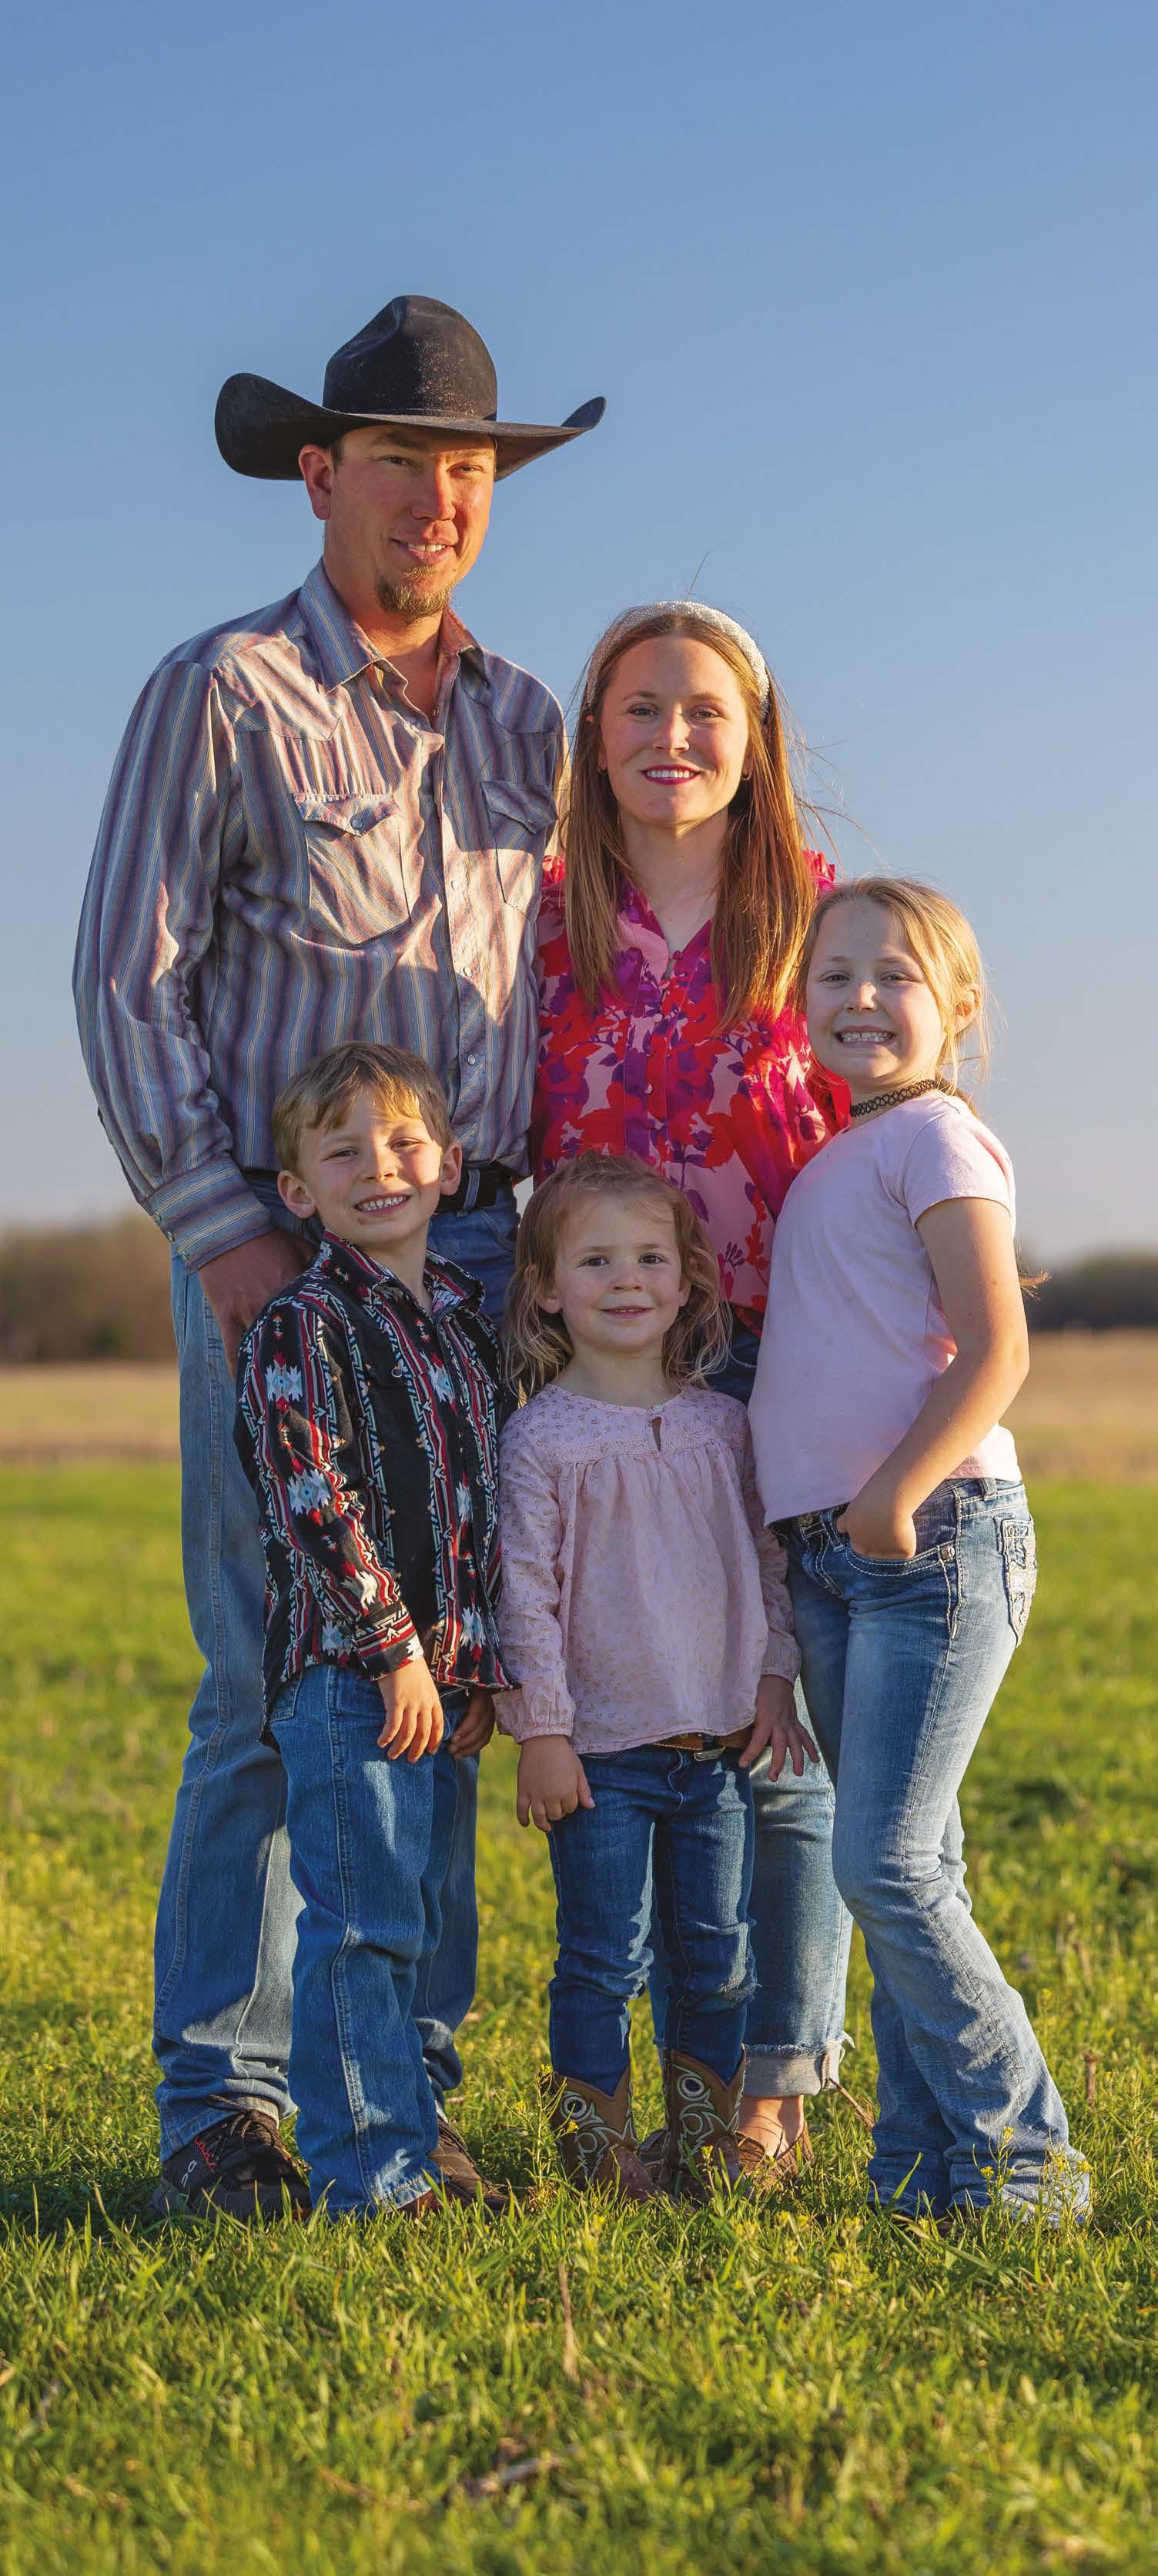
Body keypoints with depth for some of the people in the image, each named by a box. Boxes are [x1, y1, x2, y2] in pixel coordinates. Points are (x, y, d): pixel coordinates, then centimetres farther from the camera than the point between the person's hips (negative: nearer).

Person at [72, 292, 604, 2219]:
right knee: (275, 1682, -6)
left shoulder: (520, 721, 16)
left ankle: (405, 2082, 15)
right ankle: (221, 2099, 3)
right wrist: (224, 1235, -13)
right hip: (280, 1245, -5)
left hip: (480, 1252, 5)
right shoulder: (224, 694, -1)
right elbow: (128, 983, -5)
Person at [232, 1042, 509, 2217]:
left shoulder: (466, 1322, 14)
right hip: (345, 1669, -7)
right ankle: (367, 2171, 1)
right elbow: (314, 1501, -16)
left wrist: (481, 1665, 15)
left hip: (438, 1669, 7)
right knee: (362, 1922, -6)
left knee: (413, 1921, 14)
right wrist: (395, 1646, -16)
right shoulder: (301, 1328, -9)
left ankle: (407, 2141, 24)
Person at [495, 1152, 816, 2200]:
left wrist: (774, 1680, 6)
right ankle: (597, 2144, 12)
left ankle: (705, 2140, 24)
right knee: (606, 1958, -1)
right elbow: (526, 1589, -8)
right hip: (600, 1748, -4)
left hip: (719, 1741, 4)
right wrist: (541, 1729, -11)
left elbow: (767, 1557, 14)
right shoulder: (541, 1436, -6)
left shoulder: (722, 1424, 7)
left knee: (720, 1957, 10)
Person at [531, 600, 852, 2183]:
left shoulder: (823, 914, 2)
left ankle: (777, 2083, 11)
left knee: (782, 1738, 1)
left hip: (790, 1366, -2)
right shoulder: (550, 926, 8)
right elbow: (524, 1158, 12)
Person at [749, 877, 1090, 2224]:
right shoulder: (825, 1163, 18)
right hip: (829, 1558, 8)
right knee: (905, 1871, 9)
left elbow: (994, 1353, -15)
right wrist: (831, 1525, 15)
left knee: (887, 1863, -12)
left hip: (935, 1542, -8)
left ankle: (1022, 2160, -3)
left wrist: (896, 1496, -22)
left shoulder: (936, 1137, -6)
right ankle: (922, 2165, 14)